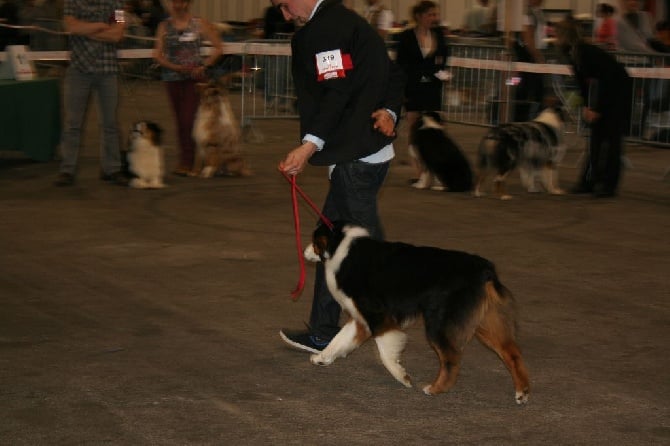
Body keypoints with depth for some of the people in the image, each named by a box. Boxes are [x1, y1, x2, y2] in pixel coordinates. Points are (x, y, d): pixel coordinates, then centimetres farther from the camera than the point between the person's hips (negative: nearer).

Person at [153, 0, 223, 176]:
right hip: (172, 78, 3)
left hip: (195, 77, -3)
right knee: (180, 120, 7)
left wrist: (204, 65, -8)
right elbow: (157, 55, 2)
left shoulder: (200, 24, 1)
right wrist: (176, 67, -13)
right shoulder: (164, 26, 7)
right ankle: (185, 160, 16)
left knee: (189, 120, -11)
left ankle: (187, 162, -10)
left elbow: (218, 47, 4)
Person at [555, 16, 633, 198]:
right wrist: (587, 106, 2)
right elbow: (583, 81, 8)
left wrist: (596, 109, -20)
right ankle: (589, 181, 8)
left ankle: (607, 184, -5)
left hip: (619, 91, -8)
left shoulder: (588, 53, -26)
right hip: (604, 91, 8)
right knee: (596, 135, 6)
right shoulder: (572, 54, -1)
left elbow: (606, 81, -24)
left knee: (610, 137, -8)